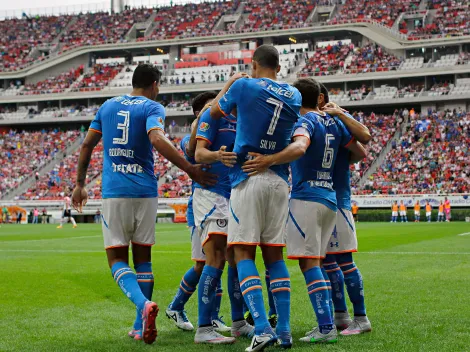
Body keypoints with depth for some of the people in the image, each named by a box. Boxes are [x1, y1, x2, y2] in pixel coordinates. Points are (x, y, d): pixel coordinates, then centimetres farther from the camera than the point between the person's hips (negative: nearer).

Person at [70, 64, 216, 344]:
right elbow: (157, 139, -21)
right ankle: (141, 327, 13)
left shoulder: (108, 106, 14)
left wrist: (80, 184, 23)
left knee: (117, 259, 3)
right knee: (143, 257, 10)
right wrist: (191, 169, -20)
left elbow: (87, 145, 15)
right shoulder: (152, 108, -1)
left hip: (114, 192, 1)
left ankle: (144, 305, -25)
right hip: (145, 191, -1)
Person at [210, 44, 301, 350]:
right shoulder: (293, 95, 11)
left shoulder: (244, 86, -3)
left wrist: (228, 84, 31)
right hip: (280, 181, 5)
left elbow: (215, 112, 15)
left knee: (244, 255, -4)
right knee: (274, 254, 10)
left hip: (248, 177, -4)